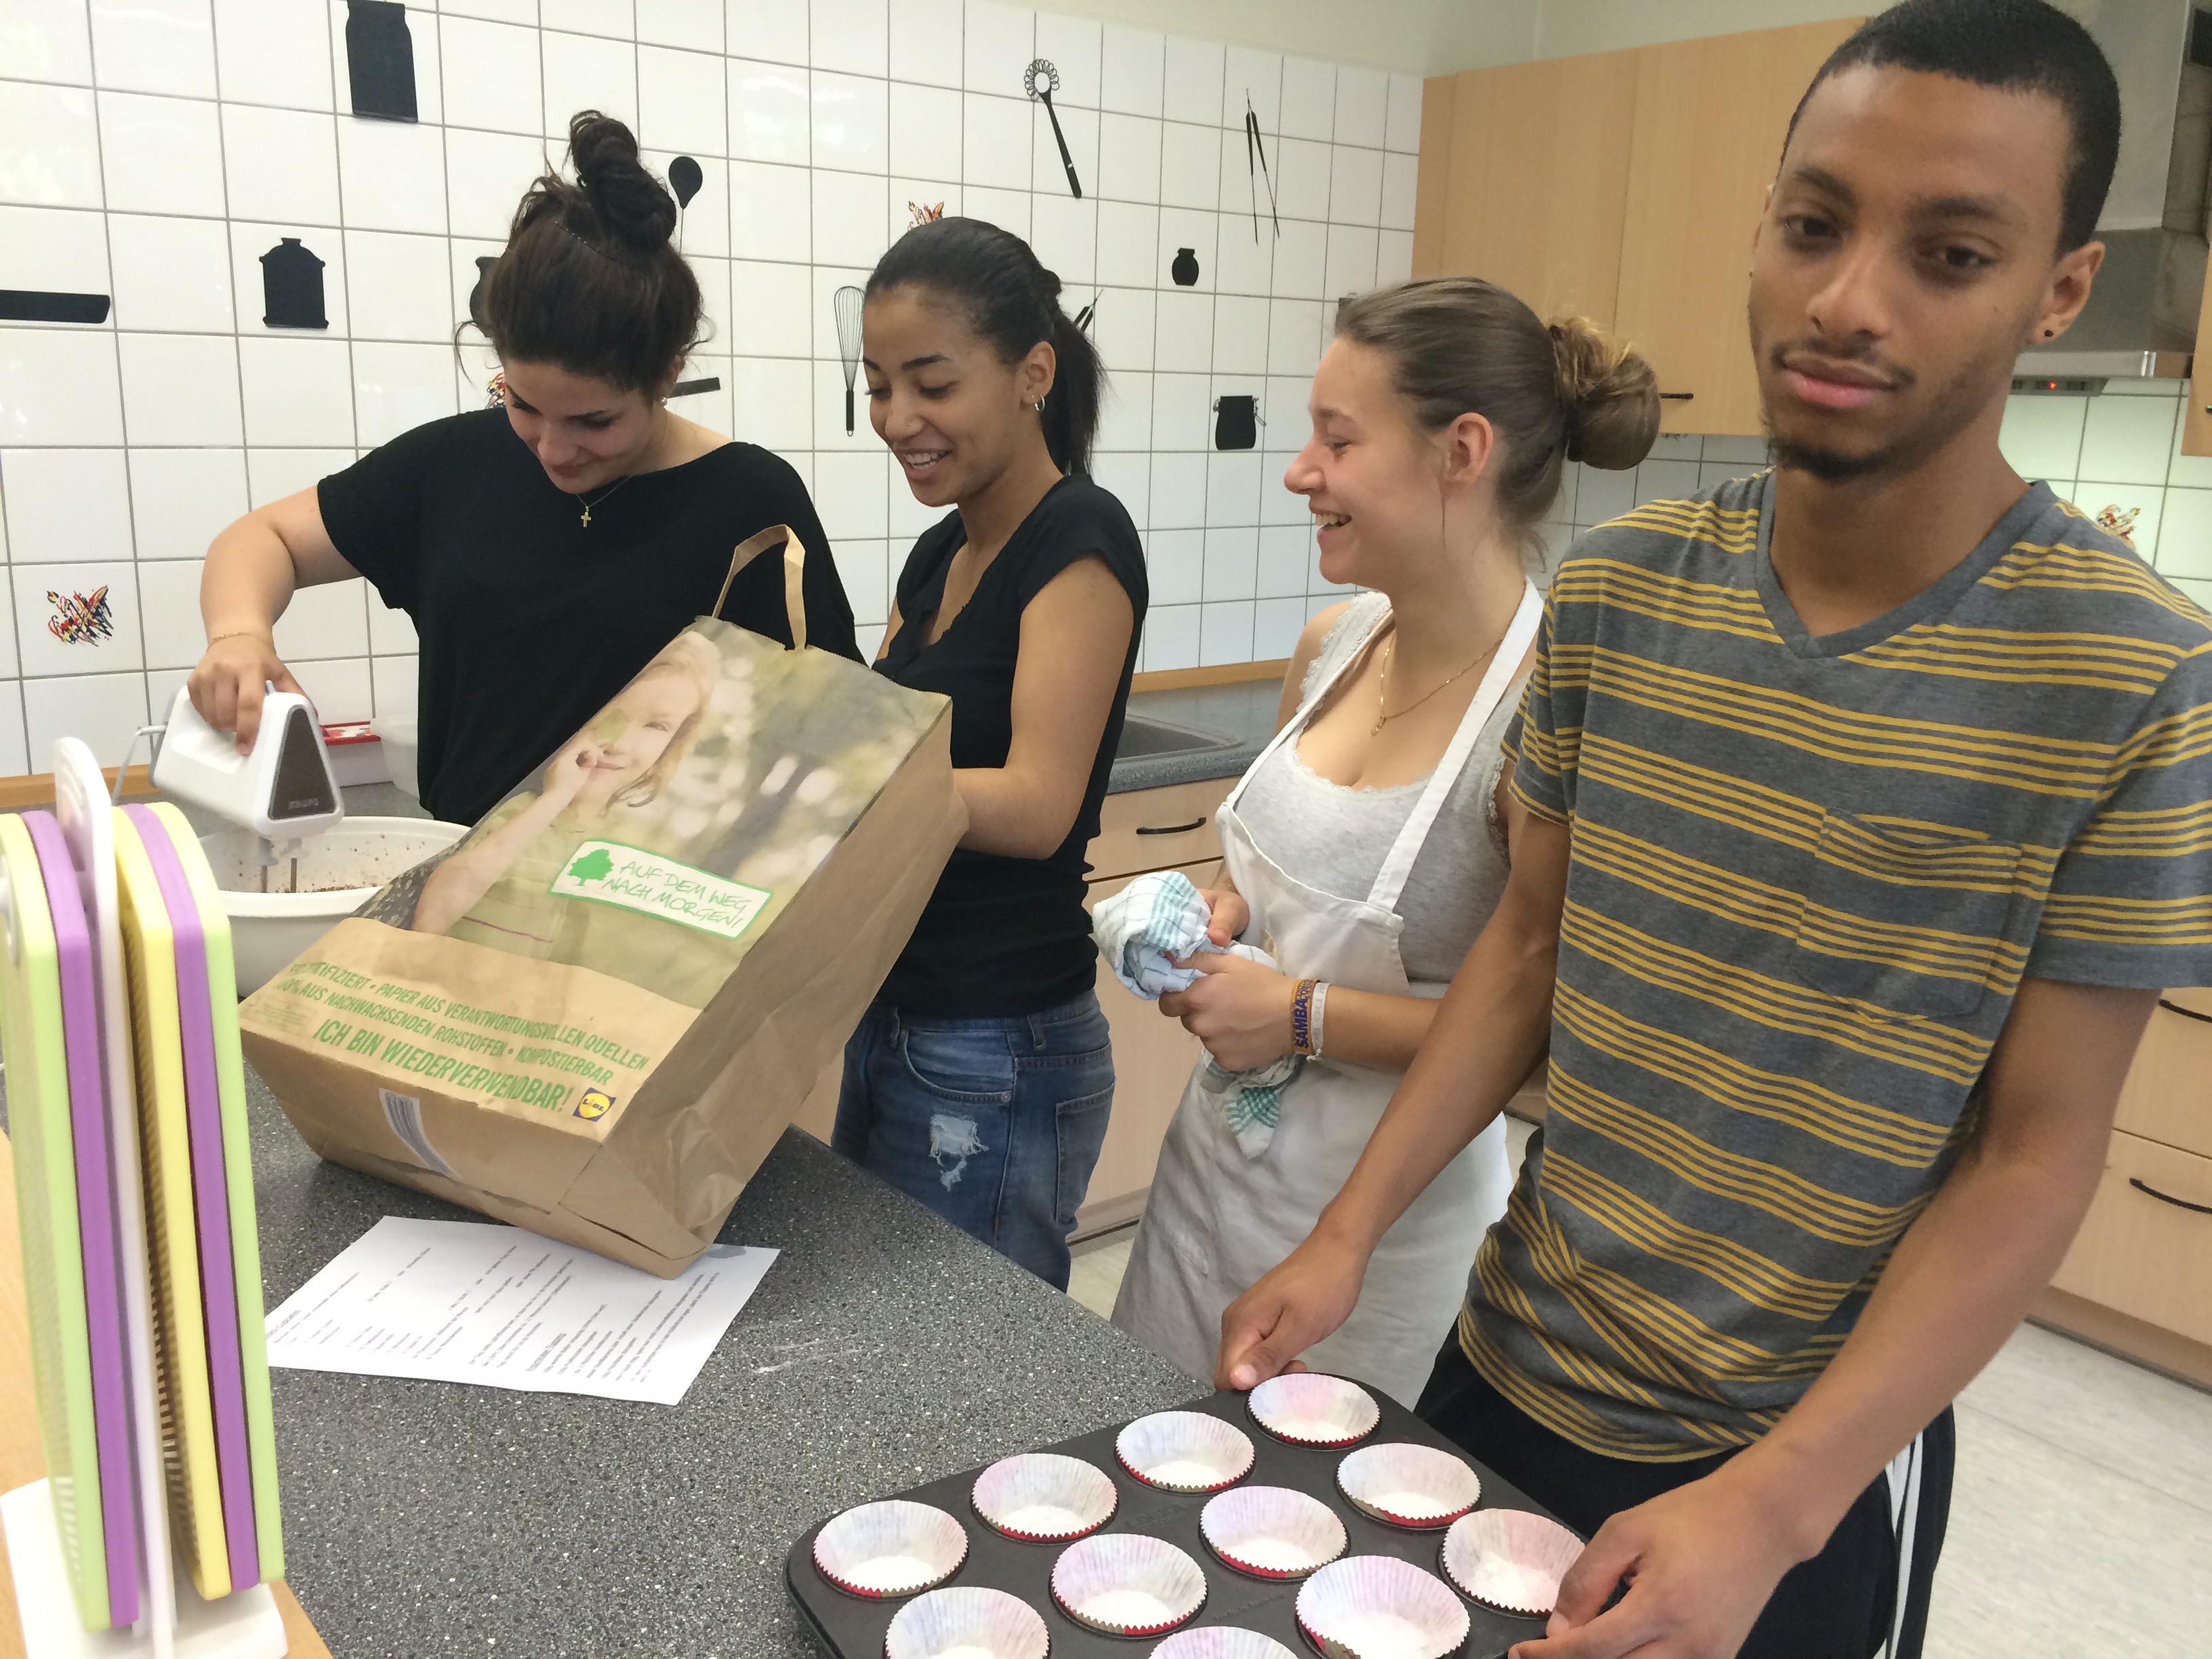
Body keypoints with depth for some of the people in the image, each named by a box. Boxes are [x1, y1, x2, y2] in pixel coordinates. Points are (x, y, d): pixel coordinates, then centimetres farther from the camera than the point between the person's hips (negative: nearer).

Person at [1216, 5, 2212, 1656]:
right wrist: (1349, 1235, -5)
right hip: (1508, 1364, 4)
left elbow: (2039, 1153, -14)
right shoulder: (1616, 589, -6)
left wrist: (1769, 1504, -21)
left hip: (1817, 1461, -3)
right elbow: (1530, 940, 1)